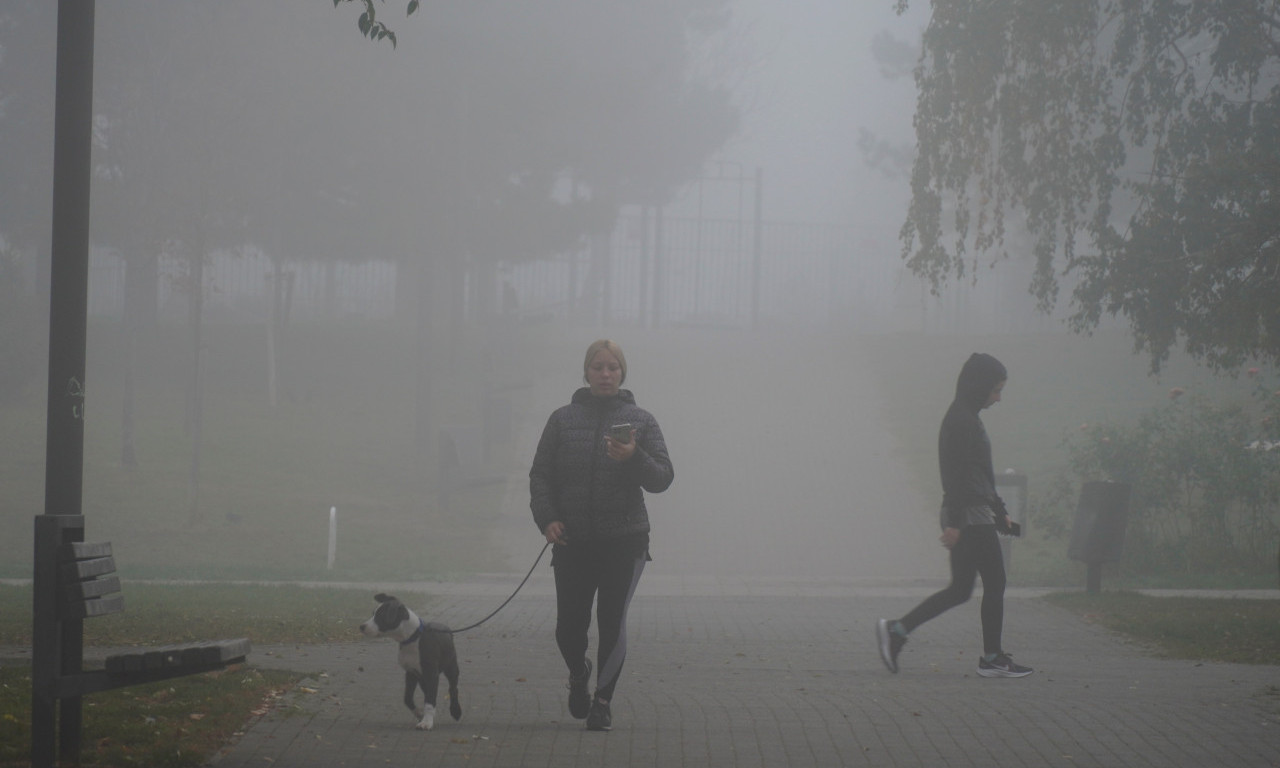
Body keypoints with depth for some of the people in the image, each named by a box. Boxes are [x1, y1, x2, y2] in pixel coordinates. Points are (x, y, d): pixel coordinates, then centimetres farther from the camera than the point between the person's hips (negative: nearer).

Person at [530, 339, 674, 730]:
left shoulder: (640, 420, 5)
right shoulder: (563, 419, 7)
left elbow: (662, 478, 0)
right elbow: (540, 474, 8)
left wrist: (634, 458, -20)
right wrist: (546, 518, -8)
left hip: (624, 540, -1)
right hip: (572, 540, 1)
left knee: (612, 624, -6)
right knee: (568, 628, 0)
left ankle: (602, 699, 11)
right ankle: (578, 672, 33)